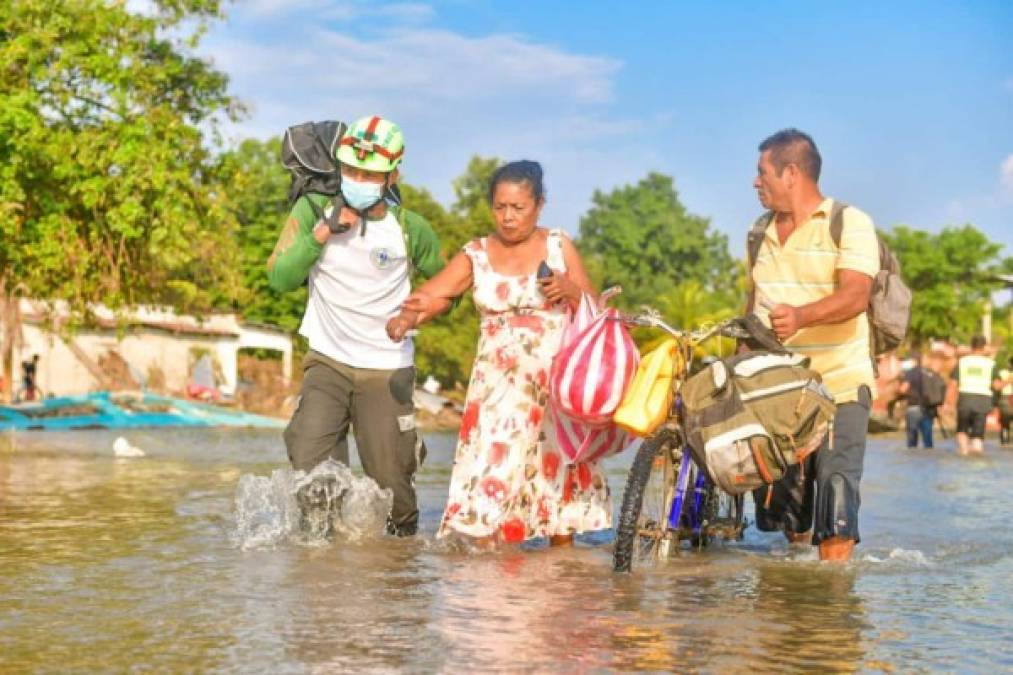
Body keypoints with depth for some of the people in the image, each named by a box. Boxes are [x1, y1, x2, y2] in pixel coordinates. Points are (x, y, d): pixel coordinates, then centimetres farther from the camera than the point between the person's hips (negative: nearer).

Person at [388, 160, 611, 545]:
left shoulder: (559, 247, 5)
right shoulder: (476, 255, 5)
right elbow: (433, 293, -10)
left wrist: (570, 290, -13)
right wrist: (406, 317, -31)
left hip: (556, 381, 0)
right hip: (498, 385, 0)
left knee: (560, 470, 2)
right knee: (490, 475, -9)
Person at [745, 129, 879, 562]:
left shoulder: (850, 223, -5)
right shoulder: (761, 231, 18)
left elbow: (855, 295, -20)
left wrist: (801, 316, -37)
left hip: (839, 383, -6)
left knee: (834, 487, -12)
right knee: (780, 489, 7)